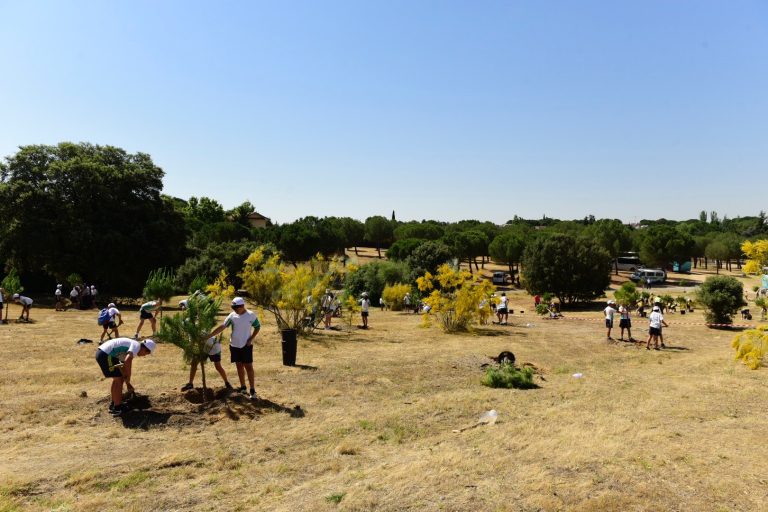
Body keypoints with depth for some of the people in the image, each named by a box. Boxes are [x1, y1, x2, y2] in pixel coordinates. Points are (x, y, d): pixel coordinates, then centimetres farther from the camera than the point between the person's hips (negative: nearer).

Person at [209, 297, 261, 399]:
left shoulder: (251, 315, -10)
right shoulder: (232, 316, -2)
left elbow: (257, 327, 1)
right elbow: (222, 327, -5)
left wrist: (251, 339, -10)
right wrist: (209, 335, -12)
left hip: (246, 346, -4)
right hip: (234, 345, 4)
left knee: (249, 367, -5)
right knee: (239, 366, 12)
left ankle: (252, 390, -2)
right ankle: (243, 387, 24)